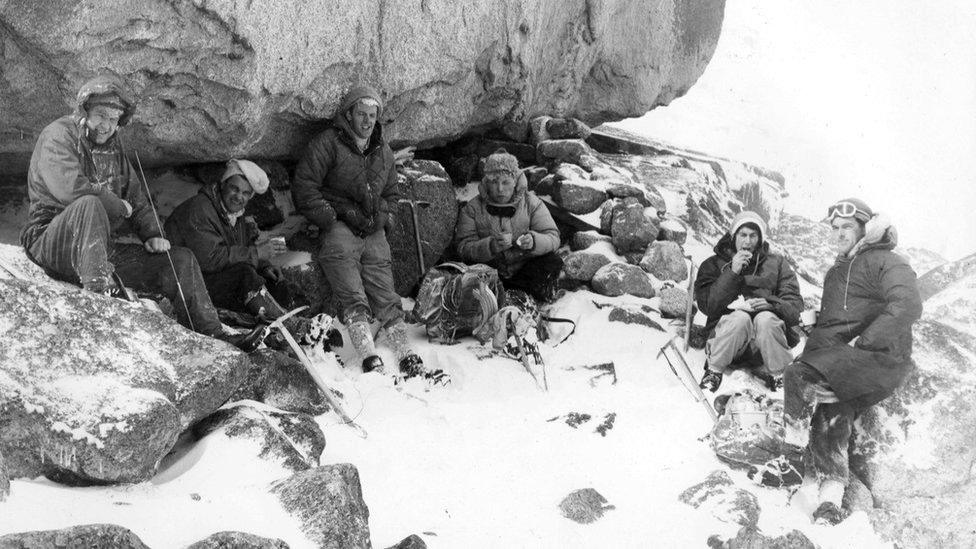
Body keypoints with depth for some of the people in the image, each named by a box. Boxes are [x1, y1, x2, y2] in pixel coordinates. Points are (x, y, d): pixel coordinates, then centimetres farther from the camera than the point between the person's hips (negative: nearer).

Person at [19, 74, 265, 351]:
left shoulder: (113, 145, 15)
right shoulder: (59, 136, -9)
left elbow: (135, 195, 20)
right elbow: (70, 187, -27)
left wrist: (152, 234, 3)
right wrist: (119, 206, -14)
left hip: (104, 249, 8)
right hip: (52, 243, -8)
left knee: (181, 259, 1)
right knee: (89, 205, -39)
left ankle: (214, 336, -1)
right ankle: (97, 286, -48)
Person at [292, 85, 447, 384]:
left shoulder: (383, 152, 18)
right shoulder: (328, 143, -1)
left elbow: (391, 194, 30)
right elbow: (304, 188, -6)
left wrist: (382, 217, 11)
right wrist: (332, 218, -10)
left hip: (373, 233, 5)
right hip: (338, 228, -5)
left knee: (386, 298, -2)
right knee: (354, 301, -17)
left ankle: (409, 361, -9)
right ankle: (371, 362, -27)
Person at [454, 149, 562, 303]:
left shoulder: (532, 203, -1)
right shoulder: (473, 209, -3)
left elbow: (553, 237, -7)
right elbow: (463, 247, -11)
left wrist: (534, 241, -31)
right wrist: (492, 245, -31)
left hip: (525, 267, 0)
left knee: (554, 263, -26)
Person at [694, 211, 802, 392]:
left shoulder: (776, 263, 18)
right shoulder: (713, 264, 14)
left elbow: (795, 306, 8)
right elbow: (707, 306, -2)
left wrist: (771, 304, -14)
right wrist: (732, 272, -9)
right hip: (725, 332, -1)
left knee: (765, 319, -32)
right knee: (740, 317, -33)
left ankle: (781, 376, -21)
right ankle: (714, 370, -18)